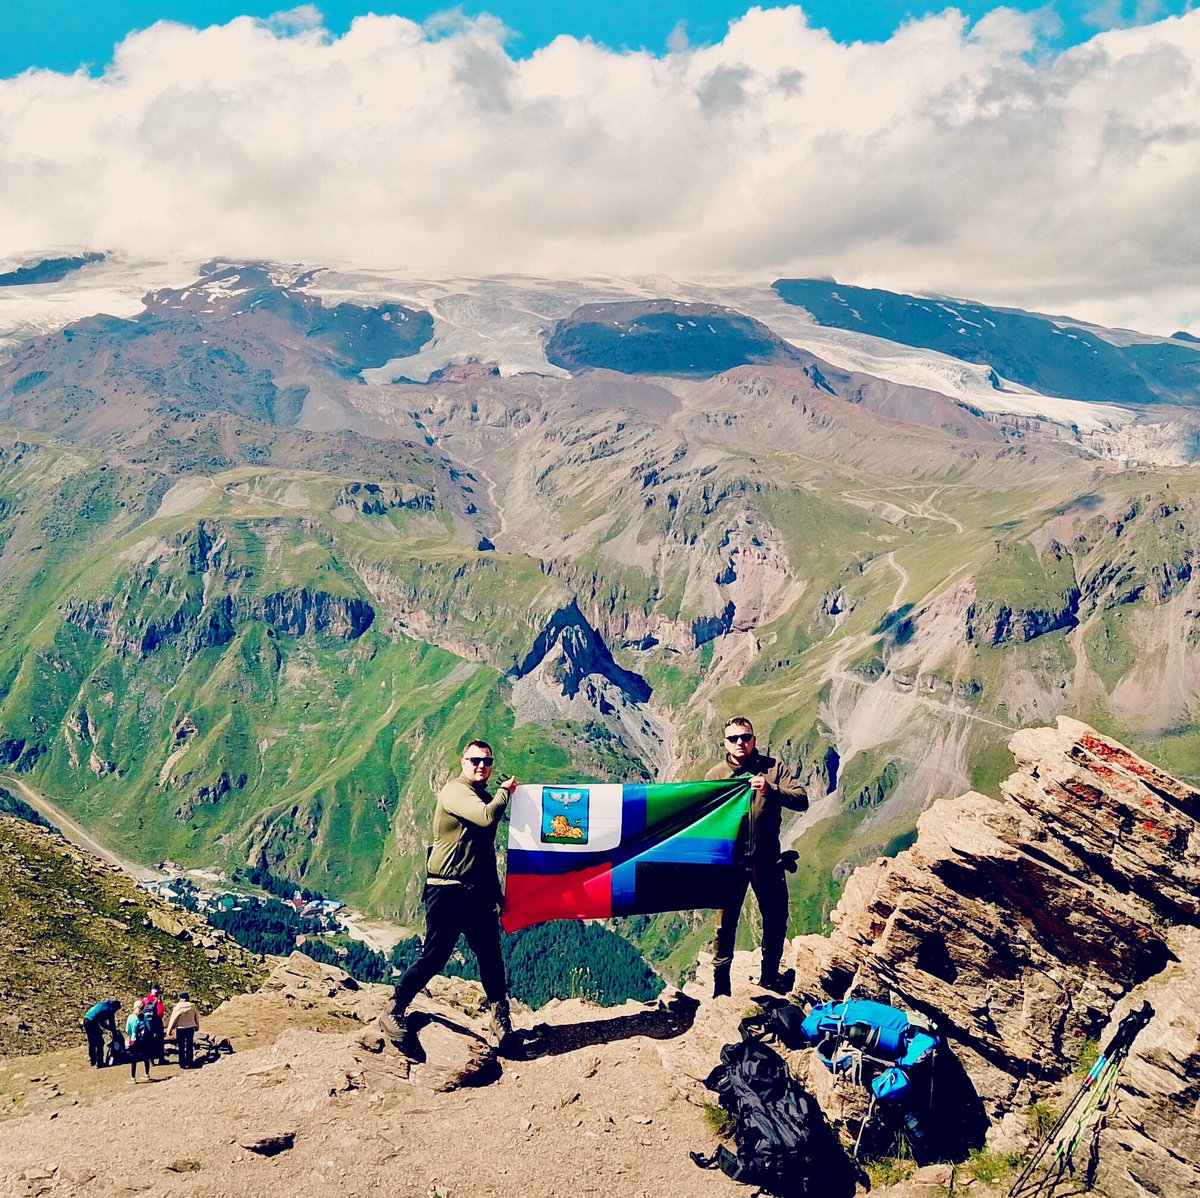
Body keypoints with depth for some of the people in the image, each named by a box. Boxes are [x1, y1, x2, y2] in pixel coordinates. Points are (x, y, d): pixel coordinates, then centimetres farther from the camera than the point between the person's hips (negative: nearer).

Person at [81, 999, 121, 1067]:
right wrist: (114, 1033, 14)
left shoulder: (103, 1004, 23)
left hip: (86, 1020, 9)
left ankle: (92, 1061, 32)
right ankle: (99, 1063, 6)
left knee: (91, 1043, 22)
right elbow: (112, 1023, 2)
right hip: (92, 1023, -9)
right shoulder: (110, 1010, -1)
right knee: (99, 1044, 3)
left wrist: (110, 1029, 31)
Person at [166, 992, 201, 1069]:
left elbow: (173, 1019, -9)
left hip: (180, 1028, -3)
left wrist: (169, 1030, 1)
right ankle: (189, 1063, 14)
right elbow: (196, 1017, 7)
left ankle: (182, 1063, 8)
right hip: (191, 1028, 3)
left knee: (181, 1047, 7)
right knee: (190, 1046, 11)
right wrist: (197, 1027, 23)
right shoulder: (193, 1006, -5)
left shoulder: (178, 1007, -14)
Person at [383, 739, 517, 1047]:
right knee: (434, 956, -3)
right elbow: (487, 817, -29)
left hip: (478, 893, 7)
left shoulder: (486, 796, 16)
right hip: (447, 891, -7)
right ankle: (394, 1012, 12)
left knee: (490, 955, 6)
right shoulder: (454, 790, -11)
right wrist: (505, 791, -11)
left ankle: (501, 1018, 19)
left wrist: (495, 891, 22)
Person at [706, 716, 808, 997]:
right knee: (726, 922, 2)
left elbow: (802, 799, -10)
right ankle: (720, 983, 15)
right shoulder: (716, 775, 2)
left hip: (767, 859, 1)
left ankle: (769, 977, 30)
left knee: (776, 919, 11)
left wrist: (771, 789, -26)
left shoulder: (772, 768, 1)